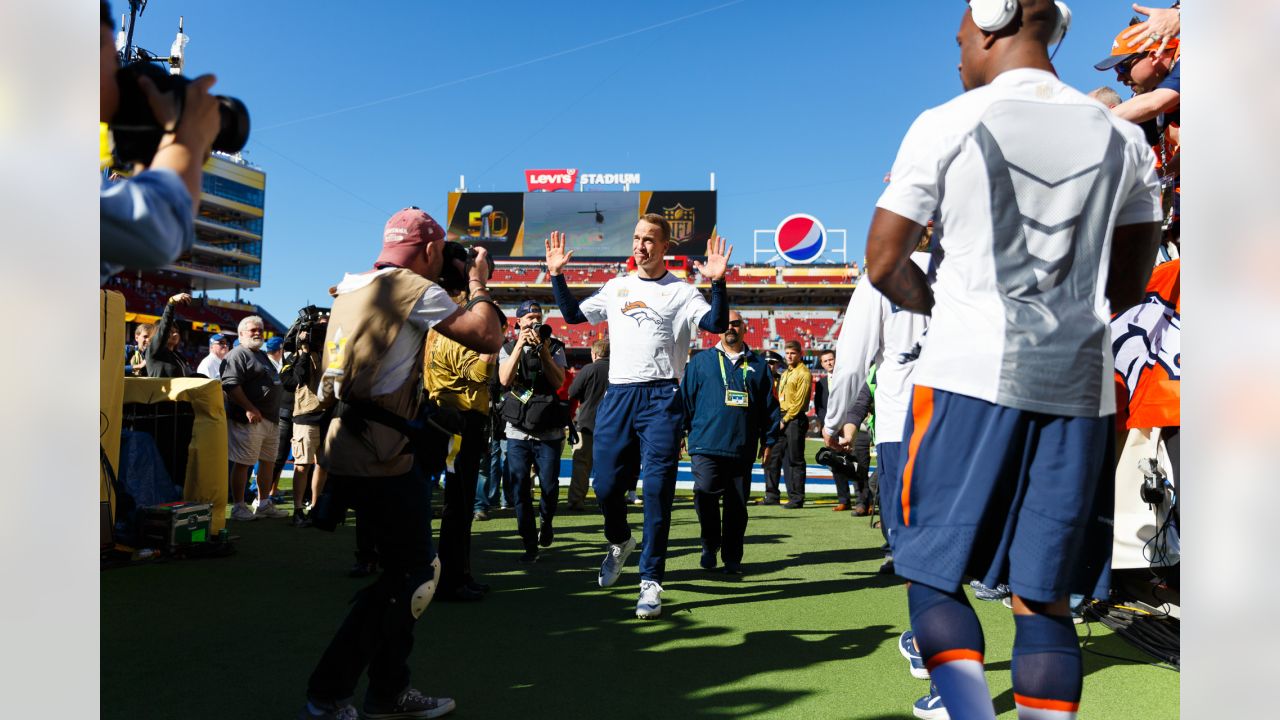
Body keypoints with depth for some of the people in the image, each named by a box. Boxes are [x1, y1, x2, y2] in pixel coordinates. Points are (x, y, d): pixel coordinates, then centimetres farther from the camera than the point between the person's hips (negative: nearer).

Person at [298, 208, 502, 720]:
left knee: (406, 571, 18)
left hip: (344, 452, 9)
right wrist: (477, 284, 3)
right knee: (410, 577, 3)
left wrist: (458, 287, 26)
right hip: (383, 458, -9)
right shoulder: (416, 290, -10)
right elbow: (488, 339, -14)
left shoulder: (351, 288, 15)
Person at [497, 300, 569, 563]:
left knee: (550, 487, 1)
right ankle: (530, 545, 9)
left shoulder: (554, 347, 6)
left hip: (549, 432, -1)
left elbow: (558, 381, -7)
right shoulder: (508, 348, 9)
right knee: (521, 491, -1)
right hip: (517, 432, 1)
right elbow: (505, 379, -8)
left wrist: (543, 349, -15)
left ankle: (546, 522, 32)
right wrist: (520, 346, -13)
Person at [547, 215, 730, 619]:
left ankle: (651, 582, 2)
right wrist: (557, 275, 12)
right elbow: (573, 315, 21)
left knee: (657, 490, -5)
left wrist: (717, 283, -23)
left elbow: (716, 324, -9)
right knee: (606, 484, 4)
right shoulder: (616, 287, 17)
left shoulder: (681, 291, 5)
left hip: (661, 398, -4)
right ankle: (619, 541, 36)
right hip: (618, 396, 4)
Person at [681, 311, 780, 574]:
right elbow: (685, 399, 9)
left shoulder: (758, 365, 14)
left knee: (737, 506, 5)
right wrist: (679, 432, 4)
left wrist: (769, 439, 11)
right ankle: (710, 546, 8)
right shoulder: (701, 361, 10)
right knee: (705, 496, -15)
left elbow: (770, 405, 16)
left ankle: (732, 558, 18)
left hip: (743, 450, 2)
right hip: (706, 445, -2)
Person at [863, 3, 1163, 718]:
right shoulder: (1123, 136, 12)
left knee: (935, 576, 6)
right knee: (1044, 598, 10)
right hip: (1079, 385, 4)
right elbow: (1129, 287, 17)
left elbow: (884, 266, 1)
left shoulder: (945, 125, -1)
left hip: (969, 377, -4)